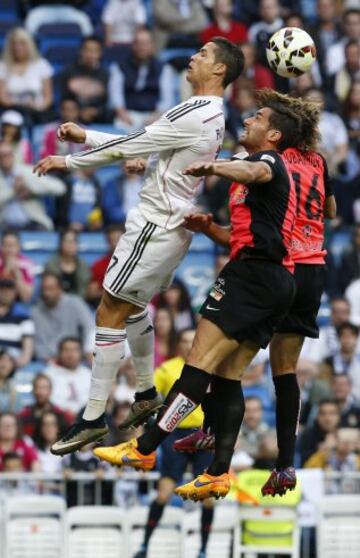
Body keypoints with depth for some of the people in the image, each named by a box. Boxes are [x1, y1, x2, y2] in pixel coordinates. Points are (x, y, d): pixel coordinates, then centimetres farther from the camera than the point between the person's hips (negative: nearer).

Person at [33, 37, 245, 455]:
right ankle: (146, 393, 36)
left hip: (154, 226, -10)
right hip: (170, 226, 10)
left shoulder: (194, 115, -20)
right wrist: (85, 137, 12)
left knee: (110, 313, -8)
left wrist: (69, 161, -6)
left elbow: (131, 146, -16)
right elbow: (141, 145, 17)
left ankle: (93, 419, -8)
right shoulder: (211, 116, 11)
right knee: (133, 306, 27)